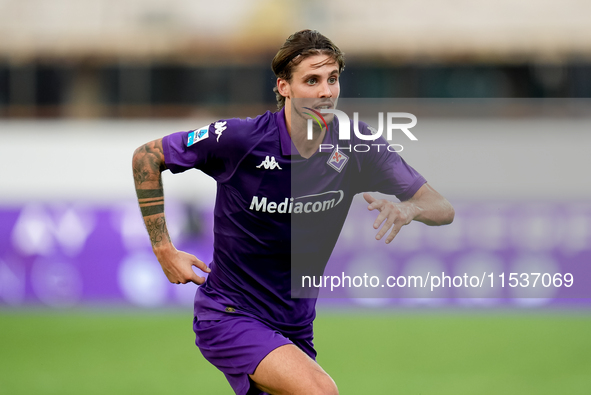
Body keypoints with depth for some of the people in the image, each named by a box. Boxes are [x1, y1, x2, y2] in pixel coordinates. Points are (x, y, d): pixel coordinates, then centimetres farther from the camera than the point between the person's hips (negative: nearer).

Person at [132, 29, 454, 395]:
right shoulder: (240, 138, -18)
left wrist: (407, 208, -29)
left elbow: (442, 208, -6)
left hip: (295, 327, 6)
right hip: (228, 315, -6)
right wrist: (164, 249, -9)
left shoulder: (354, 144, -7)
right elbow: (147, 156, -5)